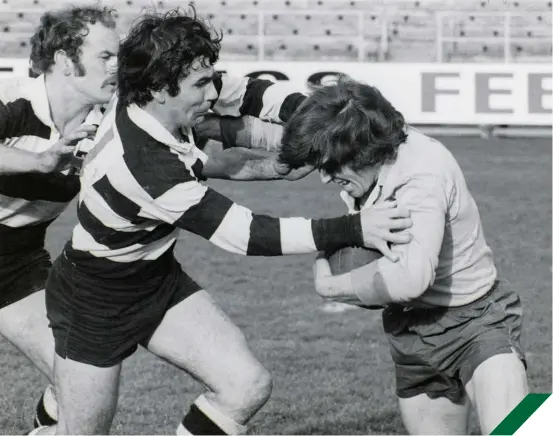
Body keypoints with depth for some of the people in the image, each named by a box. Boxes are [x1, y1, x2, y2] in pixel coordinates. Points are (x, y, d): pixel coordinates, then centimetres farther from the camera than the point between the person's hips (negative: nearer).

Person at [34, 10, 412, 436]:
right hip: (95, 300, -8)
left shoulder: (160, 98, -15)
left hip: (158, 277, 8)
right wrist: (352, 230, -38)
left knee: (247, 386, -6)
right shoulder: (142, 164, -37)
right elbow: (245, 234, -36)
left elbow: (249, 93, 1)